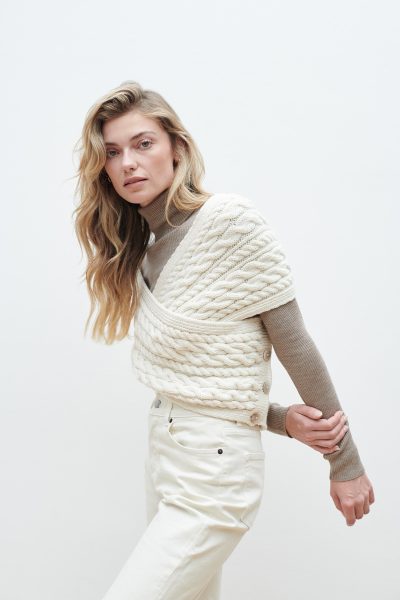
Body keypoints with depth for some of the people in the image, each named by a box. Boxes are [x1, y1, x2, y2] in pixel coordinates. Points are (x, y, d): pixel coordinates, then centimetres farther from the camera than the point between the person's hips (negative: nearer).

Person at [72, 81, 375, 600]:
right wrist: (283, 420, -12)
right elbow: (186, 374, 5)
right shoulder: (138, 255, 9)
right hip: (162, 454, 7)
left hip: (214, 467, -7)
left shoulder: (232, 221, -13)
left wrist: (346, 465, -5)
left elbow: (295, 346, -11)